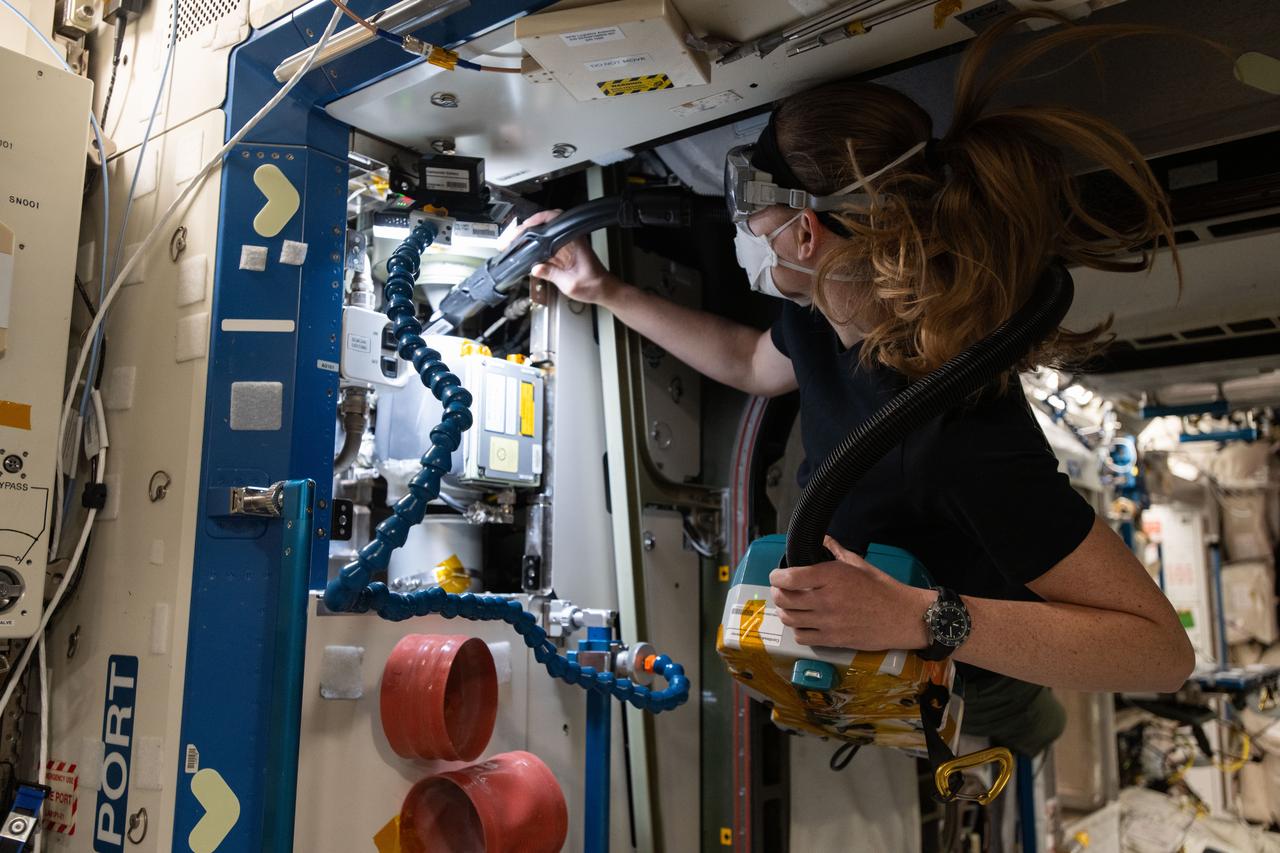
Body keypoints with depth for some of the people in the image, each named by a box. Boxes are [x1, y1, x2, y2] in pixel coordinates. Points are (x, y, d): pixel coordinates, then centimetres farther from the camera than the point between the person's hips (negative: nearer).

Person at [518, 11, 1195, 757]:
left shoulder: (964, 442, -45)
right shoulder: (827, 320, -19)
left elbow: (1161, 648, -39)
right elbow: (752, 363, 6)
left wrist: (922, 618, -51)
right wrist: (608, 292, 2)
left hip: (961, 673, -6)